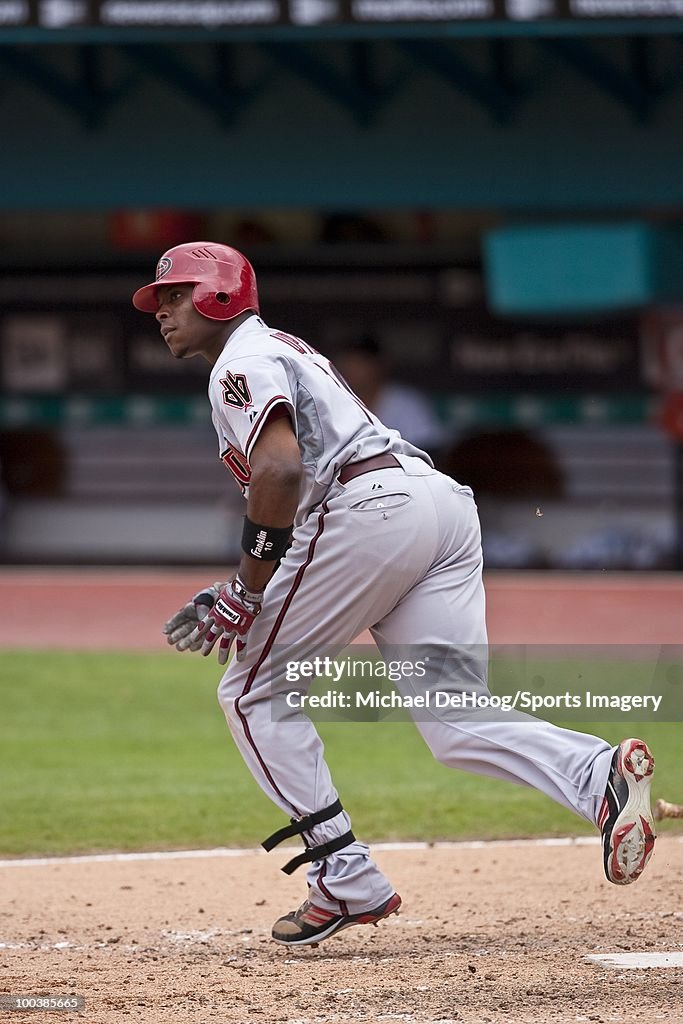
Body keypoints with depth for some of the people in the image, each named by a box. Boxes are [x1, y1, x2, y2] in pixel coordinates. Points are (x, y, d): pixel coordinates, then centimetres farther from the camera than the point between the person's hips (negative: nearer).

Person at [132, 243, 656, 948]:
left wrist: (249, 588, -8)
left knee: (253, 690, 5)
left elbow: (281, 471, -15)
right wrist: (246, 588, 25)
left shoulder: (243, 362, 3)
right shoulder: (290, 350, 34)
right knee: (458, 722, -1)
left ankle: (347, 882, -3)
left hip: (371, 507, -9)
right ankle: (602, 776, -27)